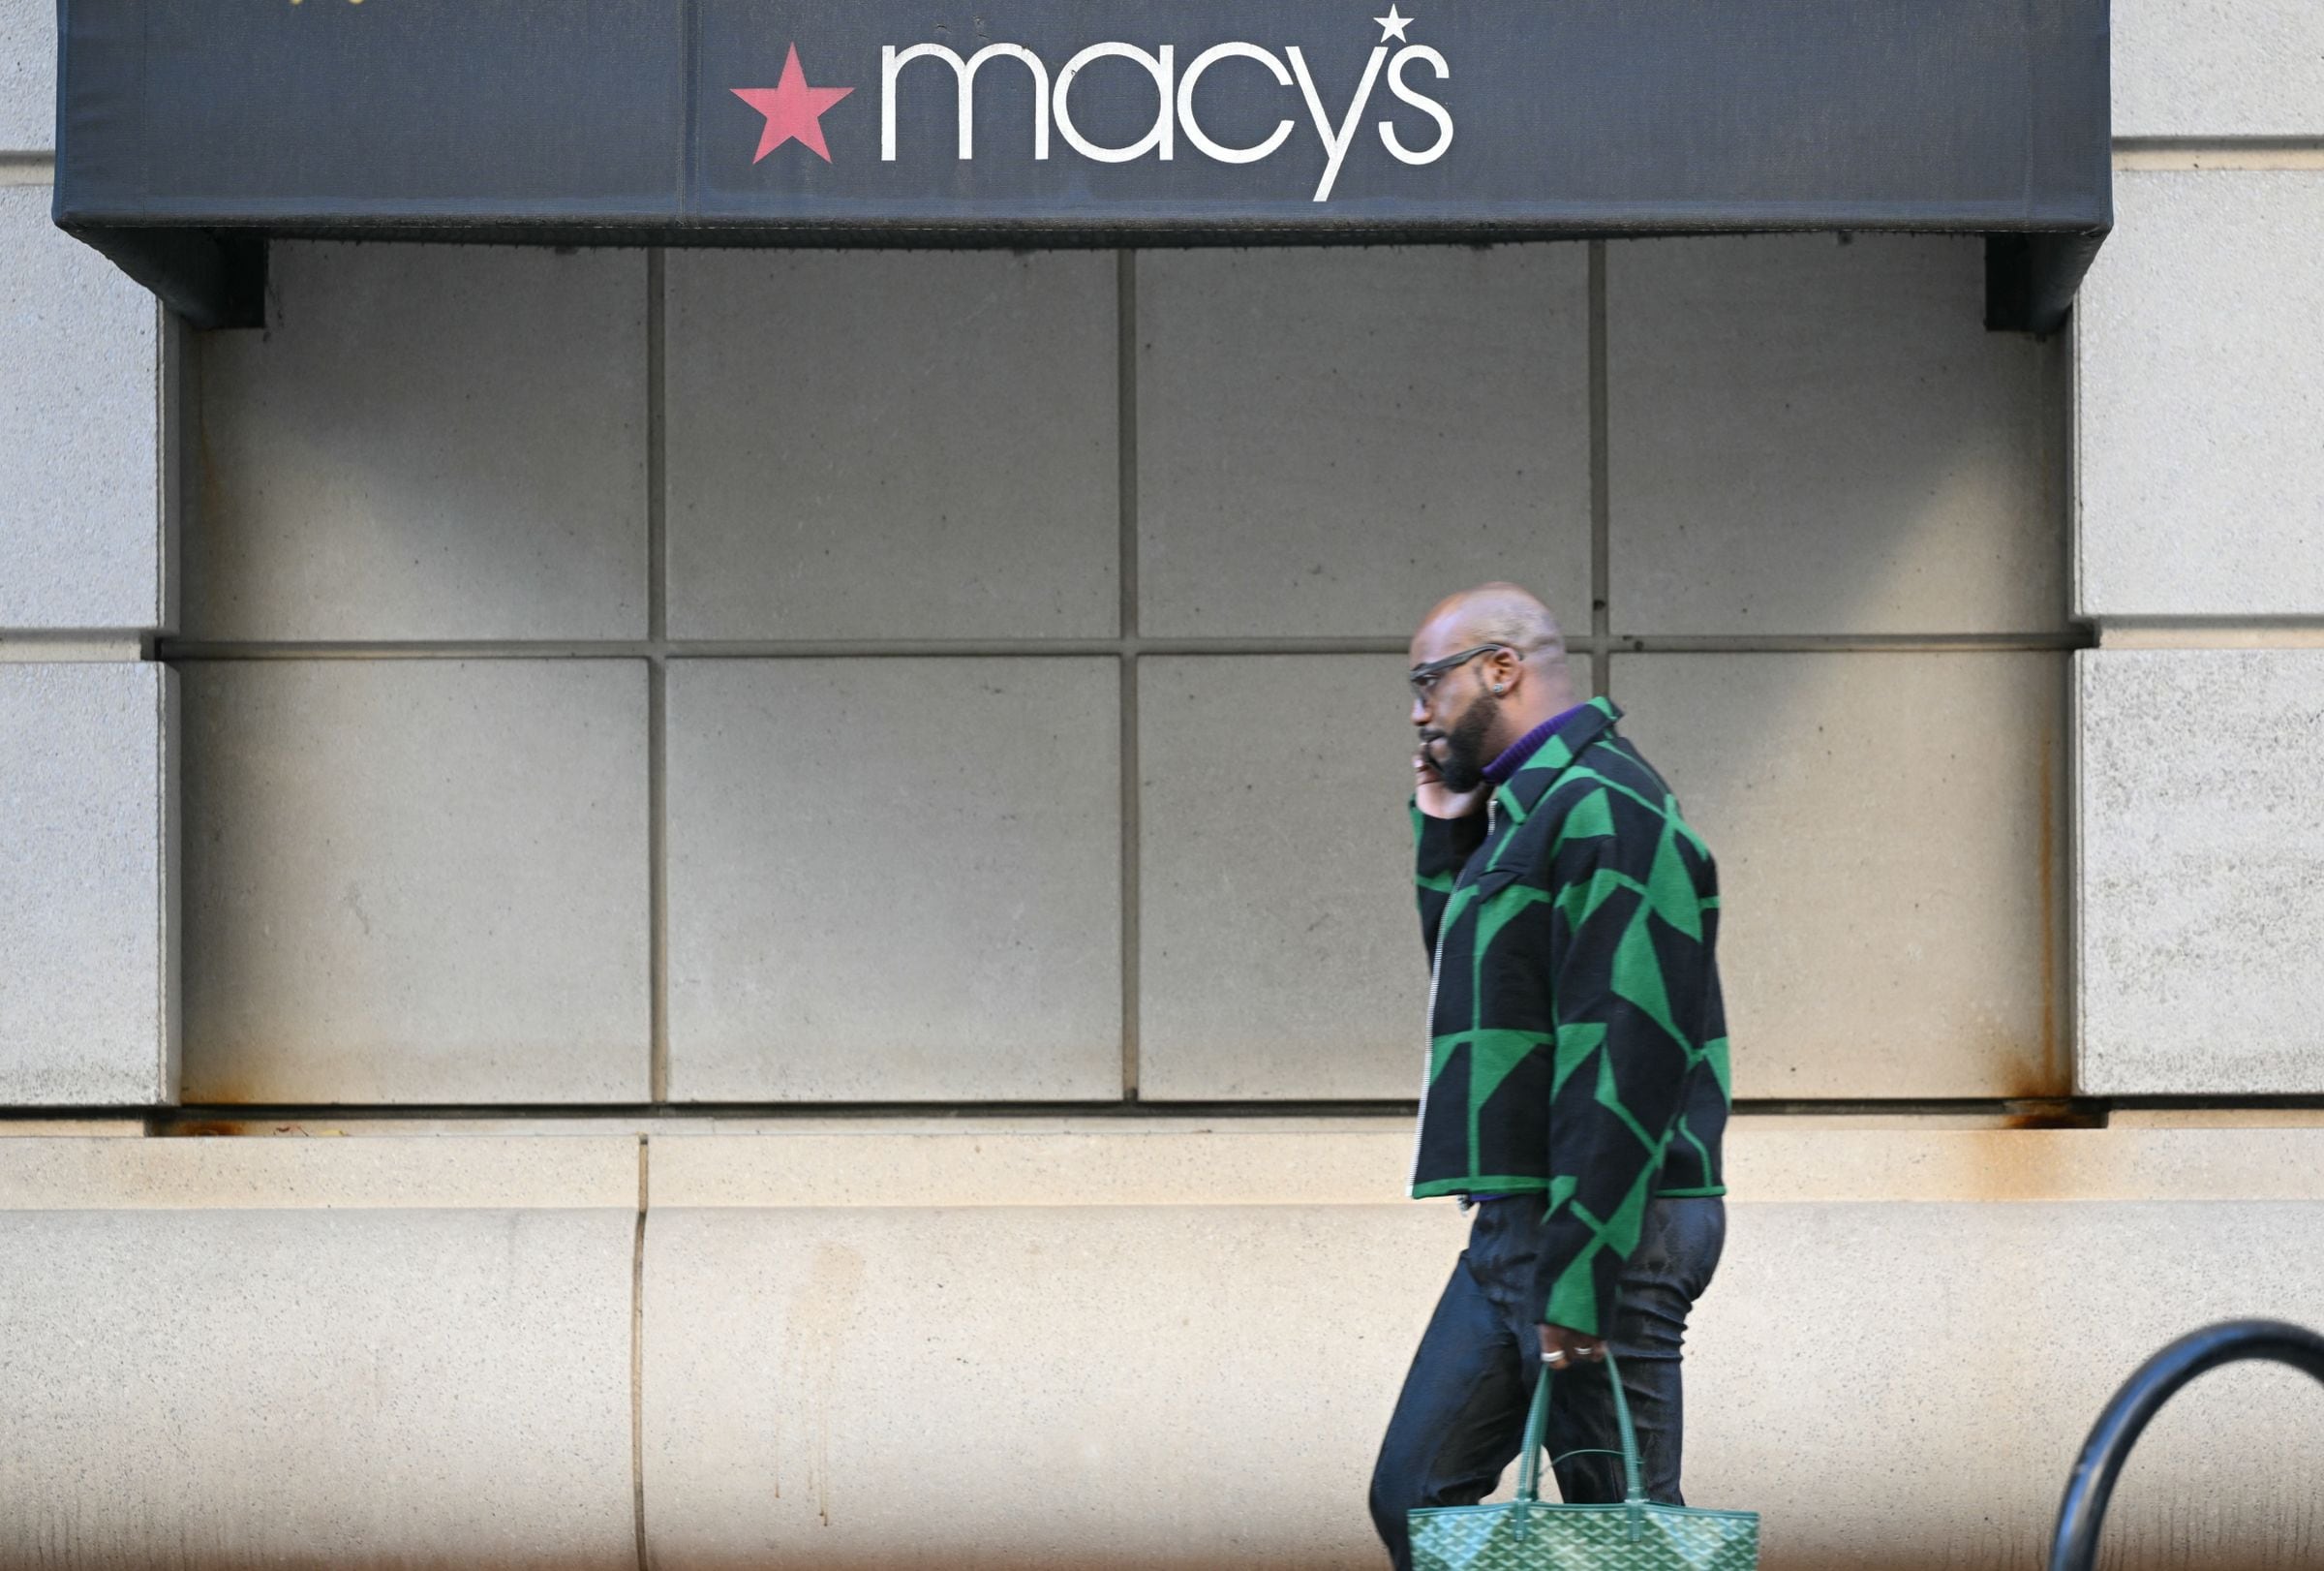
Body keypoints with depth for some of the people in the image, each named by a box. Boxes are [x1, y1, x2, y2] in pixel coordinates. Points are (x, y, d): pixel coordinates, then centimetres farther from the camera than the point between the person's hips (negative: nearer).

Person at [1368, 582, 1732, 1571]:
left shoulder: (1600, 805, -14)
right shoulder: (1525, 807, 18)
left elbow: (1626, 1055, -21)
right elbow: (1474, 984, 31)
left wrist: (1579, 1275, -24)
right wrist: (1442, 834, 18)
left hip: (1601, 1227, -10)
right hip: (1513, 1224, 10)